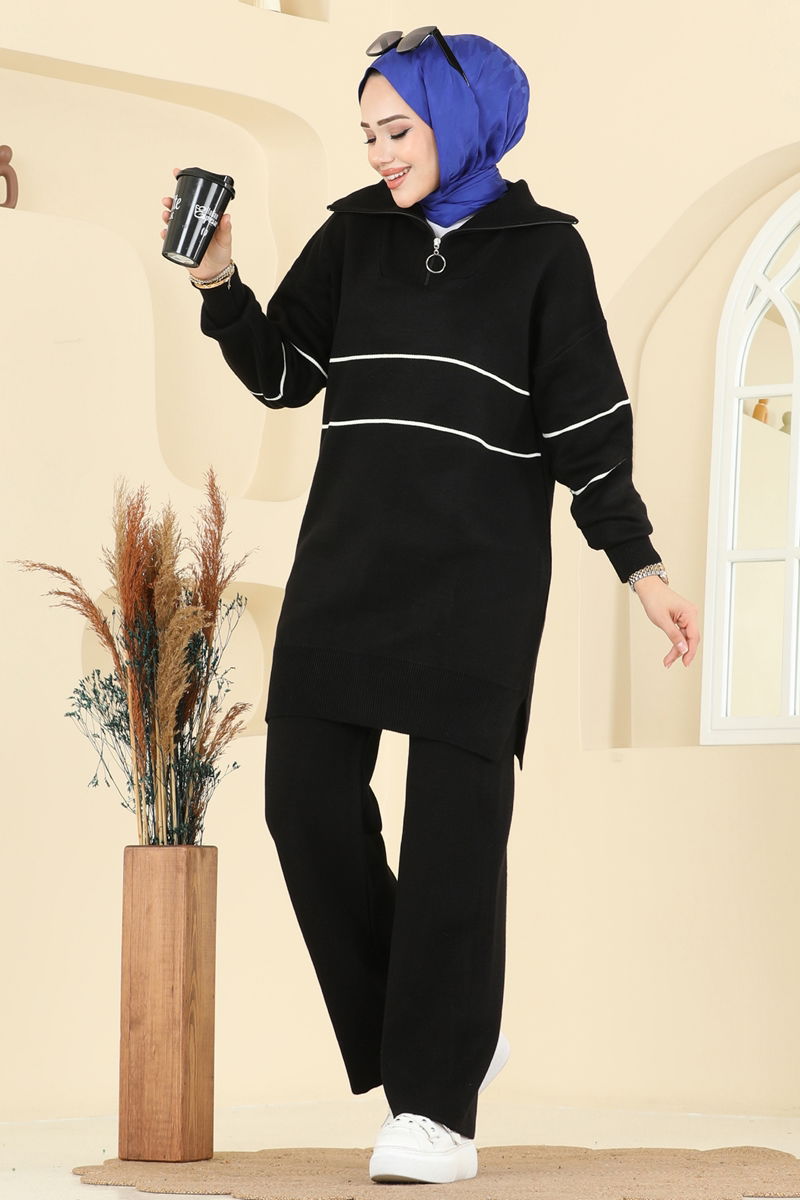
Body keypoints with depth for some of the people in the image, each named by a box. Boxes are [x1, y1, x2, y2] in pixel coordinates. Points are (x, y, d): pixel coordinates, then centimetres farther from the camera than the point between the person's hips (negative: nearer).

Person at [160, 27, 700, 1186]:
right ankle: (433, 1033, 14)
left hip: (479, 572, -4)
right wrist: (218, 282, -5)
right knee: (310, 796, -3)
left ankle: (439, 1107, -5)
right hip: (346, 560, 4)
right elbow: (282, 374, 10)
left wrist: (640, 565, -2)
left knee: (453, 820, -6)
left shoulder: (542, 251, 2)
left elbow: (588, 425, 2)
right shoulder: (356, 236, 10)